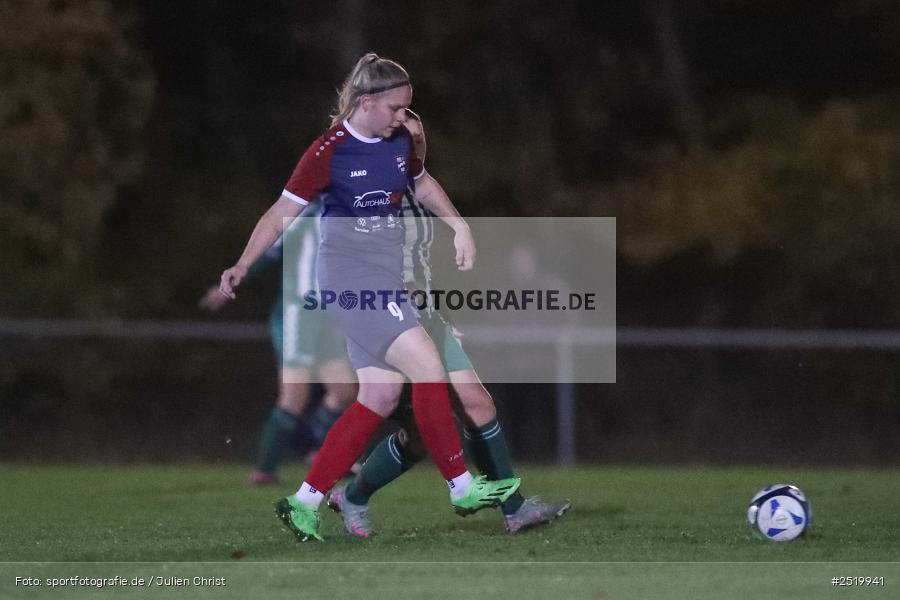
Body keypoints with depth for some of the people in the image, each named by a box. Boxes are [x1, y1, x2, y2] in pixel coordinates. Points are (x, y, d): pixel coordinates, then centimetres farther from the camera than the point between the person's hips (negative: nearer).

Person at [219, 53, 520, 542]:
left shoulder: (399, 140, 6)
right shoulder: (330, 152, -14)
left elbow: (422, 184, 26)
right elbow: (284, 210, -13)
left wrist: (459, 227, 17)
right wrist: (243, 265, -21)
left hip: (385, 277, 8)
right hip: (349, 276, -8)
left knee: (381, 395, 3)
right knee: (427, 364, -16)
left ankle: (304, 503, 6)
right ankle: (462, 487, -8)